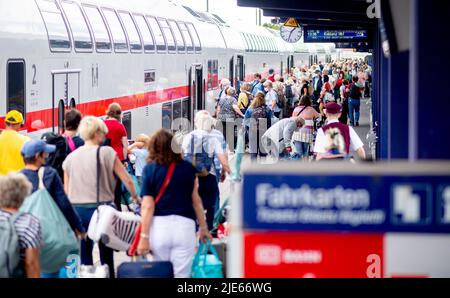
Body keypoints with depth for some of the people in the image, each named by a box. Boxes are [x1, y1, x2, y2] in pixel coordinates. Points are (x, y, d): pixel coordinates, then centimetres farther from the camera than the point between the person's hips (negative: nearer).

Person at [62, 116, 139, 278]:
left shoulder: (71, 157, 7)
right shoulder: (106, 153, -5)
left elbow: (66, 191, 10)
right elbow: (127, 180, -4)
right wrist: (135, 198, 13)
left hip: (77, 209, 4)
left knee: (85, 257, 8)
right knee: (106, 258, 2)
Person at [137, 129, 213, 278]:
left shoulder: (150, 169, 0)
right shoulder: (188, 168, 6)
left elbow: (148, 206, -4)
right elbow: (196, 201, 10)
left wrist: (144, 237, -3)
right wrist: (203, 228, 21)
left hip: (158, 225, 0)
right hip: (184, 225, 0)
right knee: (181, 275, 0)